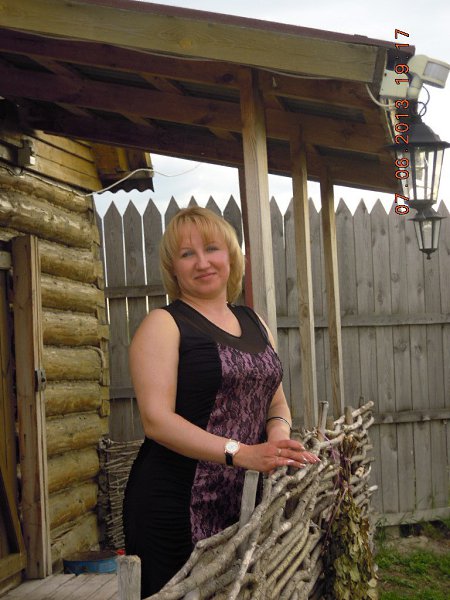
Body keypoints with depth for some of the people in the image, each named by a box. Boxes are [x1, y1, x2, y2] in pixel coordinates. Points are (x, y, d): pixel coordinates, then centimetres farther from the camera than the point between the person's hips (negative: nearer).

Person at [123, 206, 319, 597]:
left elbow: (277, 402, 19)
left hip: (250, 500, 6)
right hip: (179, 503, -6)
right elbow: (157, 419, -16)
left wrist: (278, 432, -5)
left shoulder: (254, 323, 14)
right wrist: (241, 453, -26)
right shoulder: (164, 324, -5)